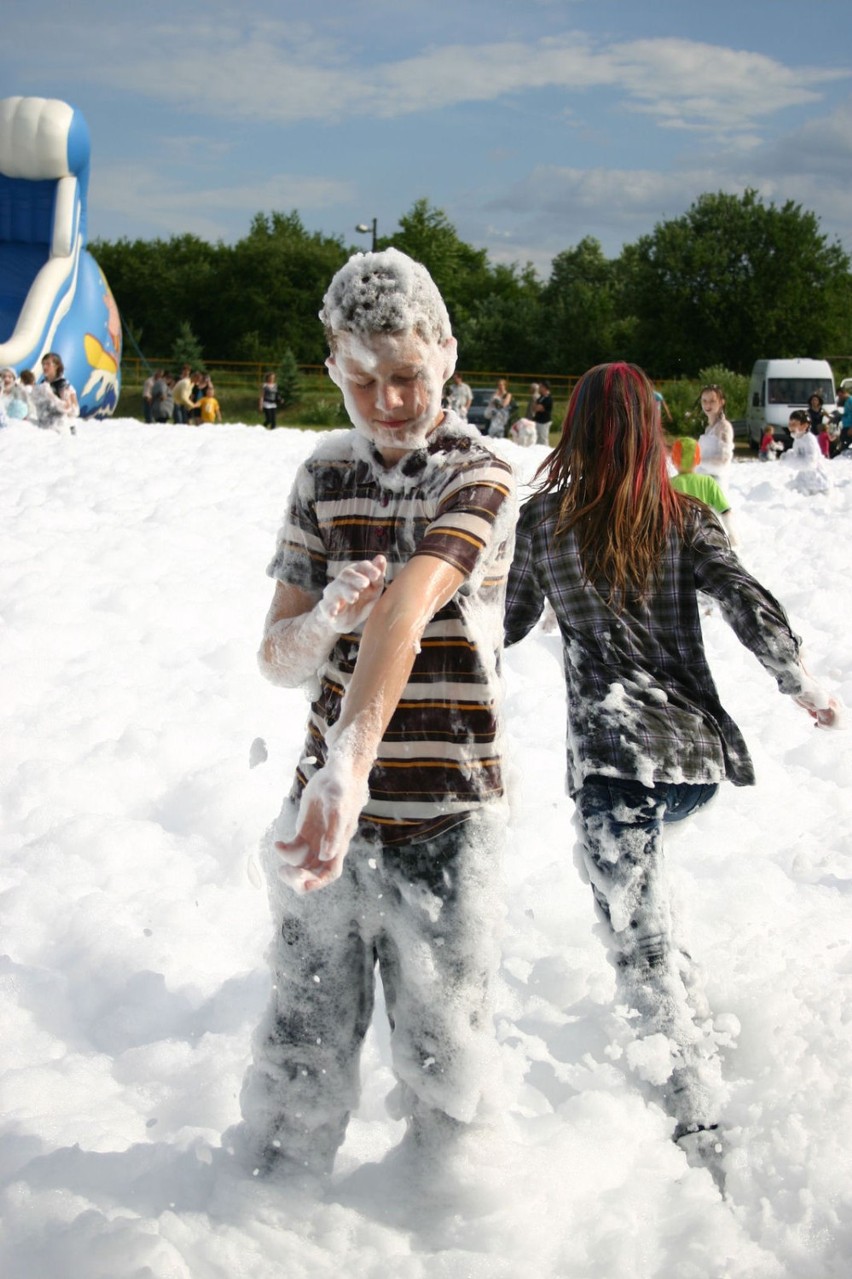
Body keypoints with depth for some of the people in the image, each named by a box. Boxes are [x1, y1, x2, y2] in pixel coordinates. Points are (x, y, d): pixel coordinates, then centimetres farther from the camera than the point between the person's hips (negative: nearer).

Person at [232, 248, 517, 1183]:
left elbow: (408, 606, -32)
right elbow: (279, 658, 3)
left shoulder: (480, 481, -12)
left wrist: (350, 768, -48)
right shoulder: (325, 475, 5)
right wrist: (325, 621, -22)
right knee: (300, 1052, 12)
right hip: (328, 803, 4)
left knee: (443, 1060, 11)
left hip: (444, 817, -4)